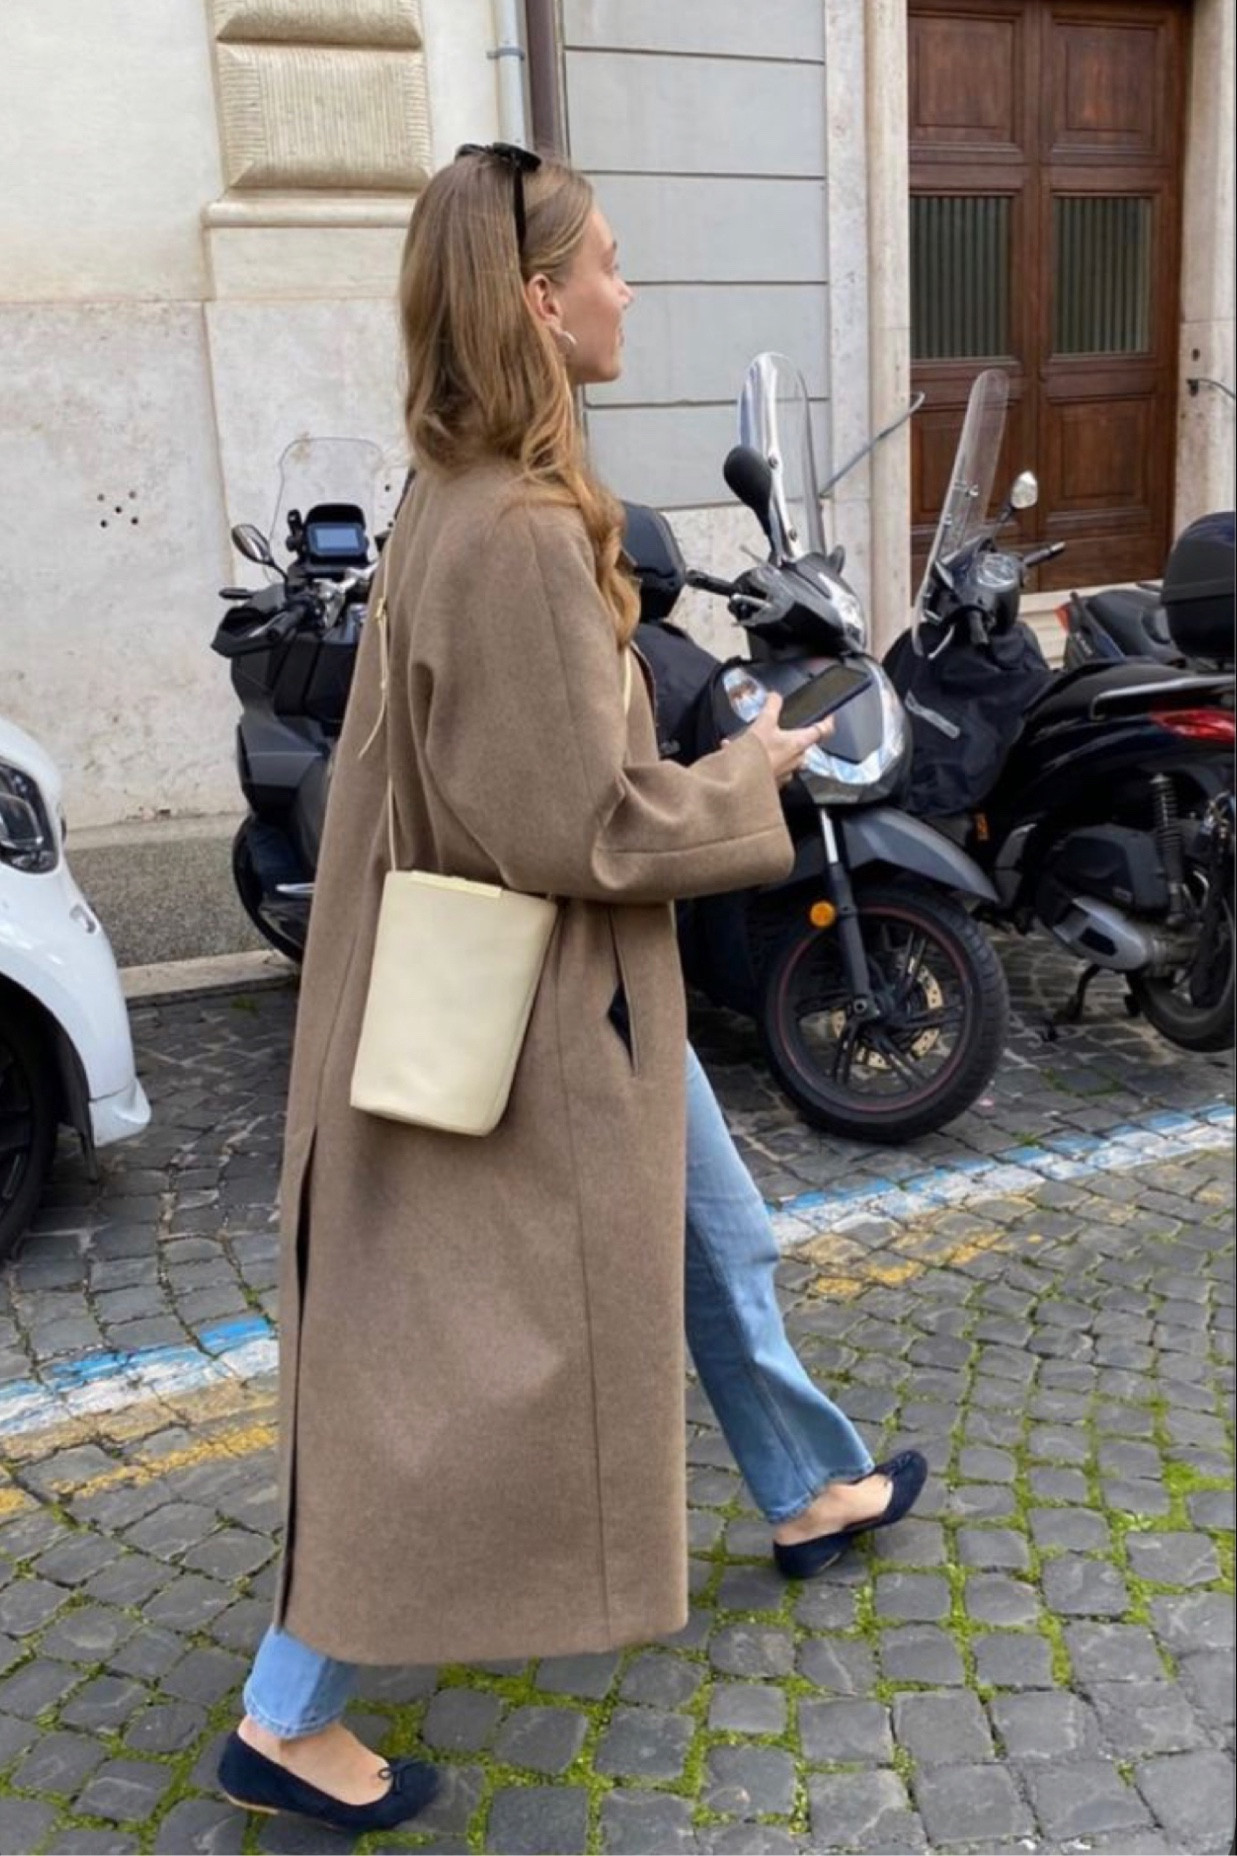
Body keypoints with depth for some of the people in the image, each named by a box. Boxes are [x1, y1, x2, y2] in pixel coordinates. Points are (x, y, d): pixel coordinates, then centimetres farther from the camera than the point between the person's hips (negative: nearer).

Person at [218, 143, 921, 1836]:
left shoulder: (464, 500, 5)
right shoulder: (524, 533, -26)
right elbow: (579, 826, -25)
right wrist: (752, 779, -10)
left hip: (587, 991, 10)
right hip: (540, 1014, -10)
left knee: (720, 1238, 26)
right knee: (462, 1368, 4)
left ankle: (810, 1493, 51)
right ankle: (287, 1724, 22)